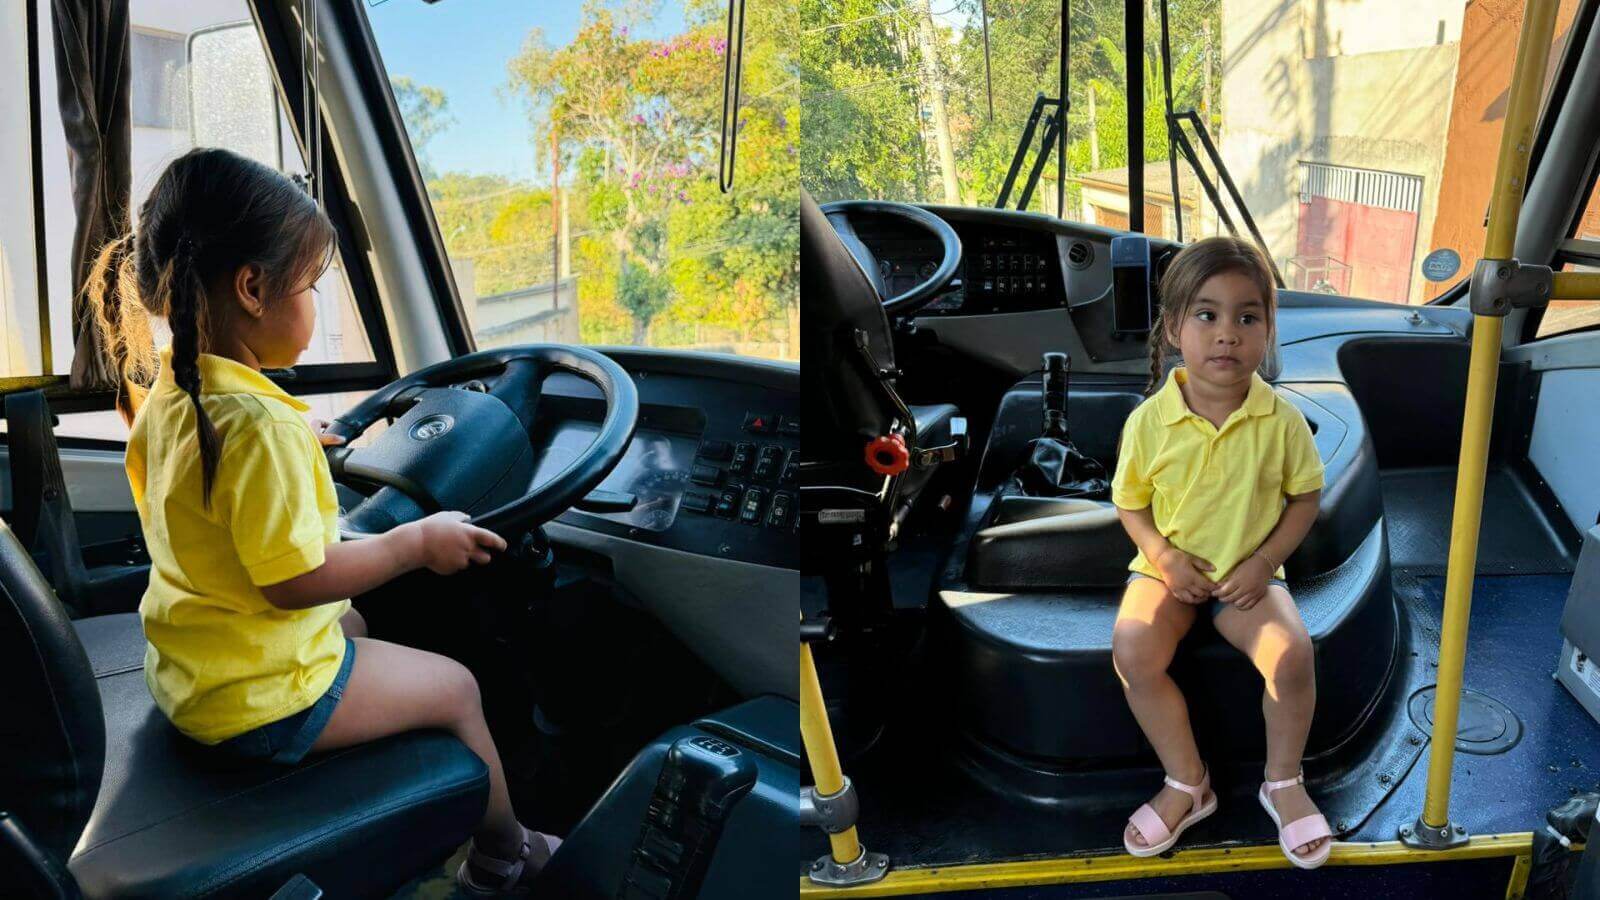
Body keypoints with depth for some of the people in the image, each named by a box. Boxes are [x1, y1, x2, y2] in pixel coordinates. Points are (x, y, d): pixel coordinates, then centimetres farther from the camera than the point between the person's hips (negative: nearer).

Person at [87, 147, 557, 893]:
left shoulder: (165, 397, -1)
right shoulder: (261, 425, -31)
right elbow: (295, 581, -30)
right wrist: (418, 542, -19)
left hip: (185, 670, 10)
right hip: (261, 699, -10)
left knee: (354, 626, 34)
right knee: (455, 688, 8)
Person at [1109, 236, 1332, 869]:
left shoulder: (1281, 419, -10)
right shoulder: (1149, 420, -11)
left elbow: (1305, 495, 1)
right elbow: (1130, 502, 1)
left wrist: (1265, 561, -11)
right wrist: (1163, 556, -15)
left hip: (1249, 573, 0)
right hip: (1169, 568, 0)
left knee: (1292, 655, -24)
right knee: (1132, 651, -24)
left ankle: (1283, 782, 7)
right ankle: (1187, 784, -1)